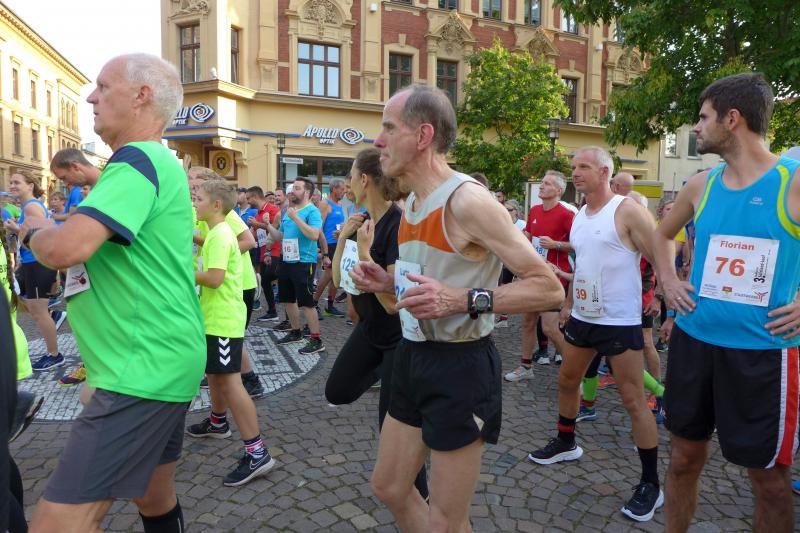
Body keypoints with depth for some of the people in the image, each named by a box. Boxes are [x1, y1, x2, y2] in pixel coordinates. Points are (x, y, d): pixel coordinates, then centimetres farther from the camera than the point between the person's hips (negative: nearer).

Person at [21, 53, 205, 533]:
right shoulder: (161, 162, 17)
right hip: (165, 362, 10)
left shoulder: (137, 161, -15)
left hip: (146, 370, -10)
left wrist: (36, 231, -5)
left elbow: (66, 247, -27)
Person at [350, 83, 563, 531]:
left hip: (460, 366, -8)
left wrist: (464, 300, -31)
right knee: (389, 487, 22)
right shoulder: (412, 202, 8)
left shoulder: (468, 200, -19)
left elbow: (549, 289, -20)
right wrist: (388, 283, 3)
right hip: (412, 356, 9)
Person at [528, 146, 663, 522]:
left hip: (620, 322, -8)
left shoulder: (627, 211, -14)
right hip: (582, 318, 8)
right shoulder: (579, 216, 10)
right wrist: (568, 303, 22)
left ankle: (651, 484, 13)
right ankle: (566, 443, 42)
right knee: (567, 381, 19)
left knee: (633, 400, -2)